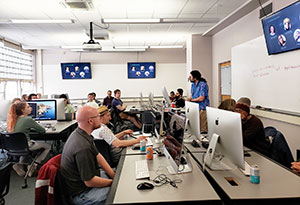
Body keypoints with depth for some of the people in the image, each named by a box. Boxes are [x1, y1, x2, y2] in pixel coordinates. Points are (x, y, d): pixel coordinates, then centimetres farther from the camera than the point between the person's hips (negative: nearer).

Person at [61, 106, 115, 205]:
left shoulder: (79, 133, -4)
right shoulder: (83, 148, -34)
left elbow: (97, 155, 4)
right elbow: (89, 182, -27)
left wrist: (114, 176, 1)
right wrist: (114, 182, -13)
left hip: (89, 176, 9)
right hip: (82, 194, -9)